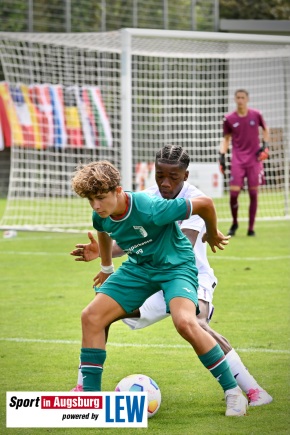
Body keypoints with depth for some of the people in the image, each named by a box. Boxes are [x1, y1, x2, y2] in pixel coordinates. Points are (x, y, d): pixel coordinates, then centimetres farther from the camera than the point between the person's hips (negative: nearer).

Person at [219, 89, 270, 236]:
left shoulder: (256, 115, 0)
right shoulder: (229, 119, 1)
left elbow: (265, 129, 16)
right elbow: (226, 138, 10)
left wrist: (265, 145, 2)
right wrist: (222, 155, -1)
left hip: (254, 158, 0)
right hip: (237, 160, 0)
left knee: (253, 193, 0)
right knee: (233, 193, -9)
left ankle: (251, 228, 7)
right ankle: (234, 223, 15)